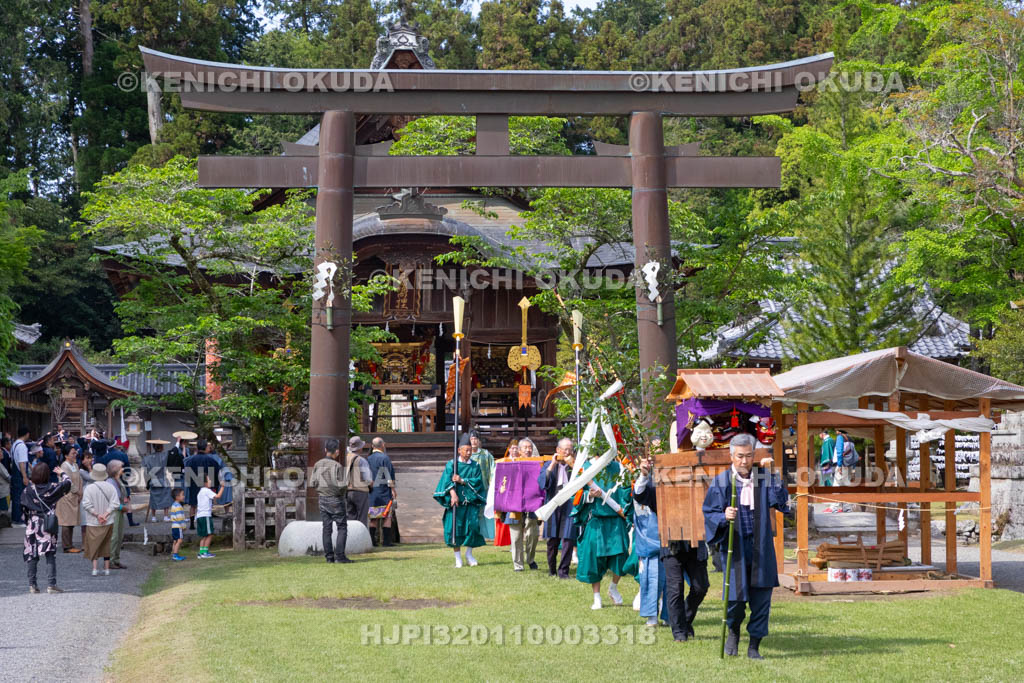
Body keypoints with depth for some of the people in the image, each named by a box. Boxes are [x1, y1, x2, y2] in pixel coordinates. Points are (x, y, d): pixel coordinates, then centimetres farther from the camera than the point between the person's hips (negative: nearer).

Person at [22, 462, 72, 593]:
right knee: (50, 555, 1)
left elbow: (23, 508, -1)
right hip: (48, 525, -1)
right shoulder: (52, 487, -6)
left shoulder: (28, 490, -4)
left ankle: (32, 585, 11)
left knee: (32, 555, 8)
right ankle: (51, 584, -4)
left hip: (32, 525, 1)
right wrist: (62, 473, 24)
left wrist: (27, 520, 14)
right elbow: (67, 483, 7)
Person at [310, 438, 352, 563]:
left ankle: (329, 556, 7)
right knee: (342, 527, 2)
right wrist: (347, 485, 3)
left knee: (327, 528, 8)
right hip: (336, 499, -5)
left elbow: (312, 483, 1)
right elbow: (342, 485, -18)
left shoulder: (317, 465, 1)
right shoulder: (337, 466, -15)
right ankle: (340, 554, -6)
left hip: (322, 498, 5)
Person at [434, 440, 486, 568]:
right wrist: (453, 494, -24)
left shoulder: (475, 466, 11)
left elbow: (478, 480, -3)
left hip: (470, 501, 1)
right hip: (456, 501, -1)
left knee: (472, 525, -12)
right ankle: (458, 558, 5)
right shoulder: (451, 464, 5)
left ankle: (469, 554, 8)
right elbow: (448, 480, -8)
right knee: (455, 527, -5)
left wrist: (462, 481, -15)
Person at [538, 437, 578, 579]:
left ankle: (563, 571, -4)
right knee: (552, 540, 6)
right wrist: (552, 465, -9)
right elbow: (541, 481, -3)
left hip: (570, 505, -2)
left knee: (568, 539, -8)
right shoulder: (550, 465, 11)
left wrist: (572, 465, -13)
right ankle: (552, 569, 20)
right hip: (553, 505, 2)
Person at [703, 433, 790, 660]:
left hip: (760, 549, 2)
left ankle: (754, 646, 15)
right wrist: (724, 517, -24)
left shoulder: (763, 478, 3)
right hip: (734, 548, -2)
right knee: (736, 596, -5)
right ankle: (733, 631, 26)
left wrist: (771, 474, -13)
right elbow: (709, 514, -3)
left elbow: (781, 502, -10)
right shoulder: (720, 482, -3)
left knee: (761, 598, 1)